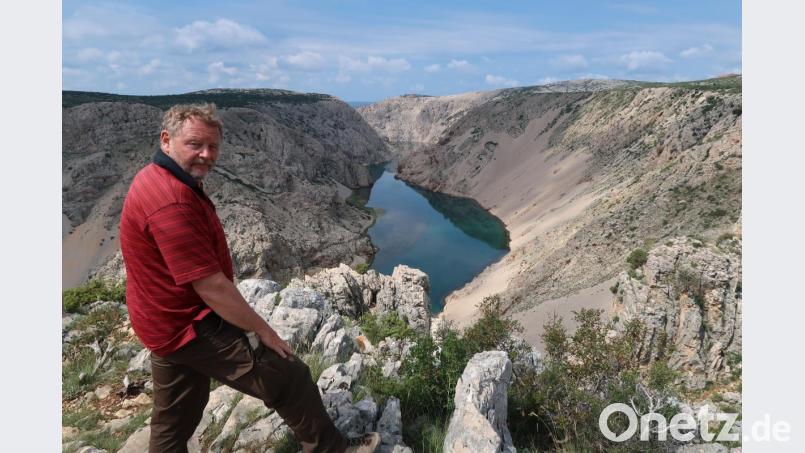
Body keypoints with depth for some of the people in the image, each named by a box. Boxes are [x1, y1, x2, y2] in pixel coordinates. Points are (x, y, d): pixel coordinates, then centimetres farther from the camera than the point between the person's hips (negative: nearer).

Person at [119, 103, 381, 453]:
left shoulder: (158, 181, 8)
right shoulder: (171, 201, -27)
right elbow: (210, 286, -27)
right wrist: (263, 330, -15)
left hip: (170, 325, 11)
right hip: (191, 327, -10)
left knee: (174, 420, 23)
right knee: (289, 378, 0)